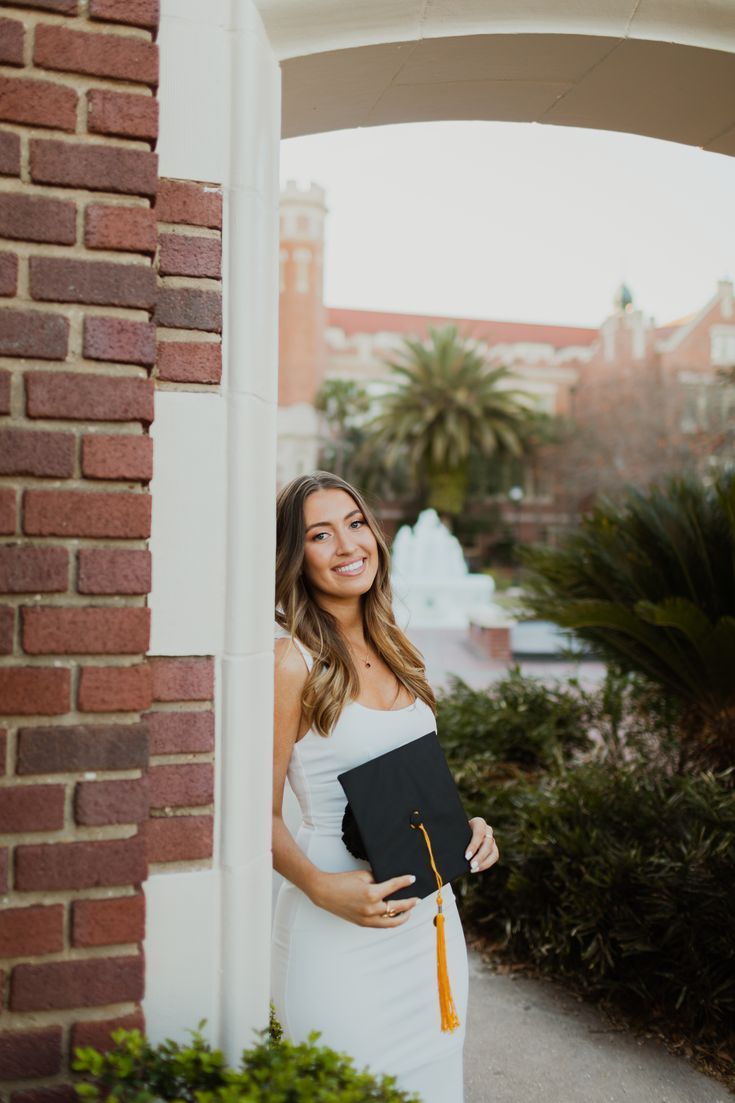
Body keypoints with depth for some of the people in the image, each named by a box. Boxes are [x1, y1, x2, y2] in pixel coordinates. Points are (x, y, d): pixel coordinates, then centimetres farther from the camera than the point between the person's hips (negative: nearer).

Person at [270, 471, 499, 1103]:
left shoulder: (393, 649, 7)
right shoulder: (293, 659, -15)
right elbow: (263, 813, -12)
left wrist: (461, 829, 1)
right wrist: (319, 886, -26)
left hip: (429, 913, 7)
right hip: (341, 929, -7)